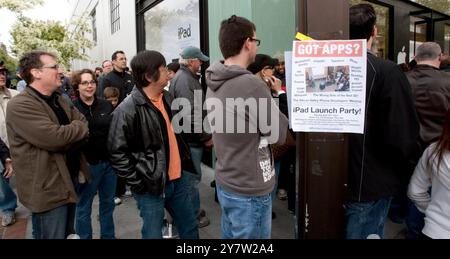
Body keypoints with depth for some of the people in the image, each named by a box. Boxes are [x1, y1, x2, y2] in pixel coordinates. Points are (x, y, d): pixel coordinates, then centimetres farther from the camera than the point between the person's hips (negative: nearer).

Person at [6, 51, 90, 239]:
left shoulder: (59, 100, 11)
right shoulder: (20, 106, -18)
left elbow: (85, 128, 4)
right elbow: (55, 137, -29)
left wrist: (67, 138, -16)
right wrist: (78, 127, -10)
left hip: (69, 181, 8)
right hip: (48, 189, -8)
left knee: (68, 233, 23)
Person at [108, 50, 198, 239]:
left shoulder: (167, 97, 6)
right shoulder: (127, 110, -18)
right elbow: (117, 152, -16)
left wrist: (184, 158, 14)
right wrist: (138, 182, -16)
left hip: (178, 179, 7)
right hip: (152, 186, -7)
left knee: (190, 229, 19)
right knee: (154, 234, 9)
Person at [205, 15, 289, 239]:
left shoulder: (213, 83, 2)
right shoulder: (251, 84, -24)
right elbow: (280, 134, -14)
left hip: (224, 182, 8)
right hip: (250, 191, -8)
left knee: (230, 235, 23)